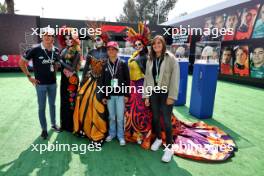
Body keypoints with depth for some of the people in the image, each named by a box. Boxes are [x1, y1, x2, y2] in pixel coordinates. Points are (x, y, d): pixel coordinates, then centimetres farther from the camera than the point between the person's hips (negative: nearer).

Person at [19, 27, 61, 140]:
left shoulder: (56, 51, -1)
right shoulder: (36, 50, -13)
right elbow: (21, 62, -5)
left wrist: (54, 72, 7)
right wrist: (29, 77, -6)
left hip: (53, 83, 4)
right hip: (41, 84, -3)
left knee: (52, 104, 17)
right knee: (42, 107, 7)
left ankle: (53, 124, 35)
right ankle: (44, 129, 24)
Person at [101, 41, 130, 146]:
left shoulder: (123, 64, 0)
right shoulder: (105, 66, 7)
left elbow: (127, 80, -1)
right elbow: (103, 81, 8)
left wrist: (126, 94, -5)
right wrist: (104, 96, 6)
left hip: (120, 94, -2)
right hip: (109, 95, 2)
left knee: (120, 117, 3)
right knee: (111, 116, 12)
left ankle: (120, 136, 18)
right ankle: (112, 133, 29)